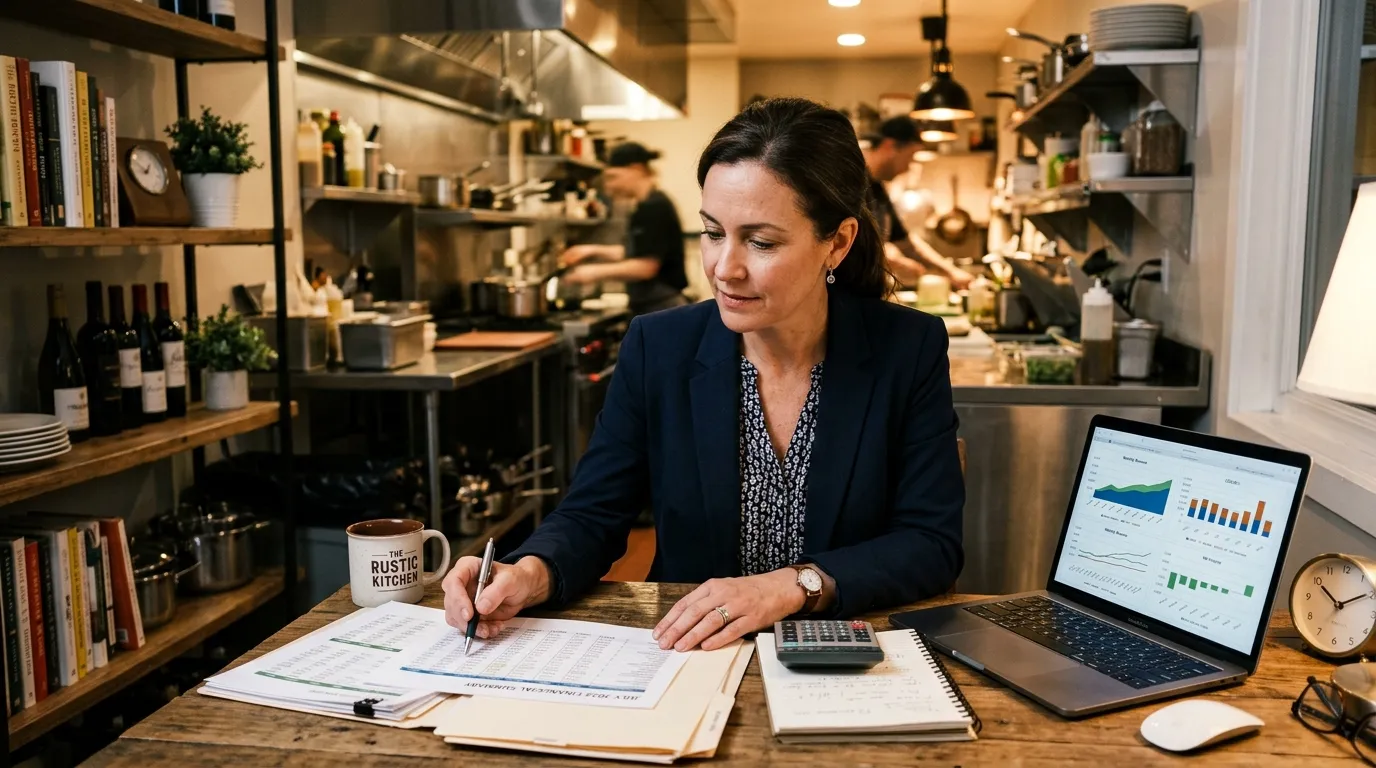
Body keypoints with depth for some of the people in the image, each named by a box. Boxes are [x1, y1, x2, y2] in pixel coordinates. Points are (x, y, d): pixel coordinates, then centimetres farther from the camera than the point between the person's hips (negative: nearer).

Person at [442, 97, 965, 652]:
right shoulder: (657, 348, -4)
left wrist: (795, 585, -22)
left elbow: (933, 541, -7)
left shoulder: (910, 350, -7)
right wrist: (532, 573, -23)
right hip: (685, 664, 0)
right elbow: (593, 516, -2)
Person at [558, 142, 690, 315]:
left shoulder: (655, 208, -16)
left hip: (663, 309, -10)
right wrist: (595, 251, 16)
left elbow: (646, 266, -21)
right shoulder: (646, 207, 14)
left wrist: (597, 272, -14)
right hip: (652, 309, 10)